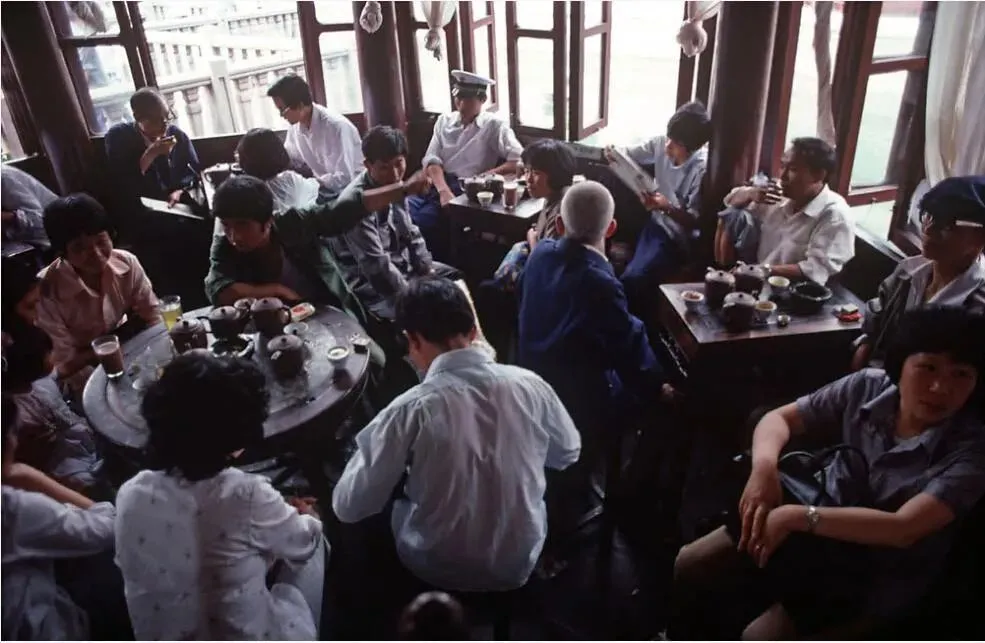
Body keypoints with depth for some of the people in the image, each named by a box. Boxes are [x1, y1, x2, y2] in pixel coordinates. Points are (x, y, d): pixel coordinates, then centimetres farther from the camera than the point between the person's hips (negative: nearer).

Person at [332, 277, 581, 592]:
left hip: (441, 572, -2)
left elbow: (348, 507, -14)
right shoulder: (530, 385, -16)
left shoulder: (410, 410, -25)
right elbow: (568, 454, 3)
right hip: (520, 563, 3)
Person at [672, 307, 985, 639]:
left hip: (874, 574, -4)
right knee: (685, 567, -1)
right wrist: (765, 466, -24)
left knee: (759, 637, -19)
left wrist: (798, 517, -32)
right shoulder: (869, 387, -9)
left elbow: (903, 528, -30)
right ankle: (689, 635, 29)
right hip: (818, 520, 4)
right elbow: (779, 418, -3)